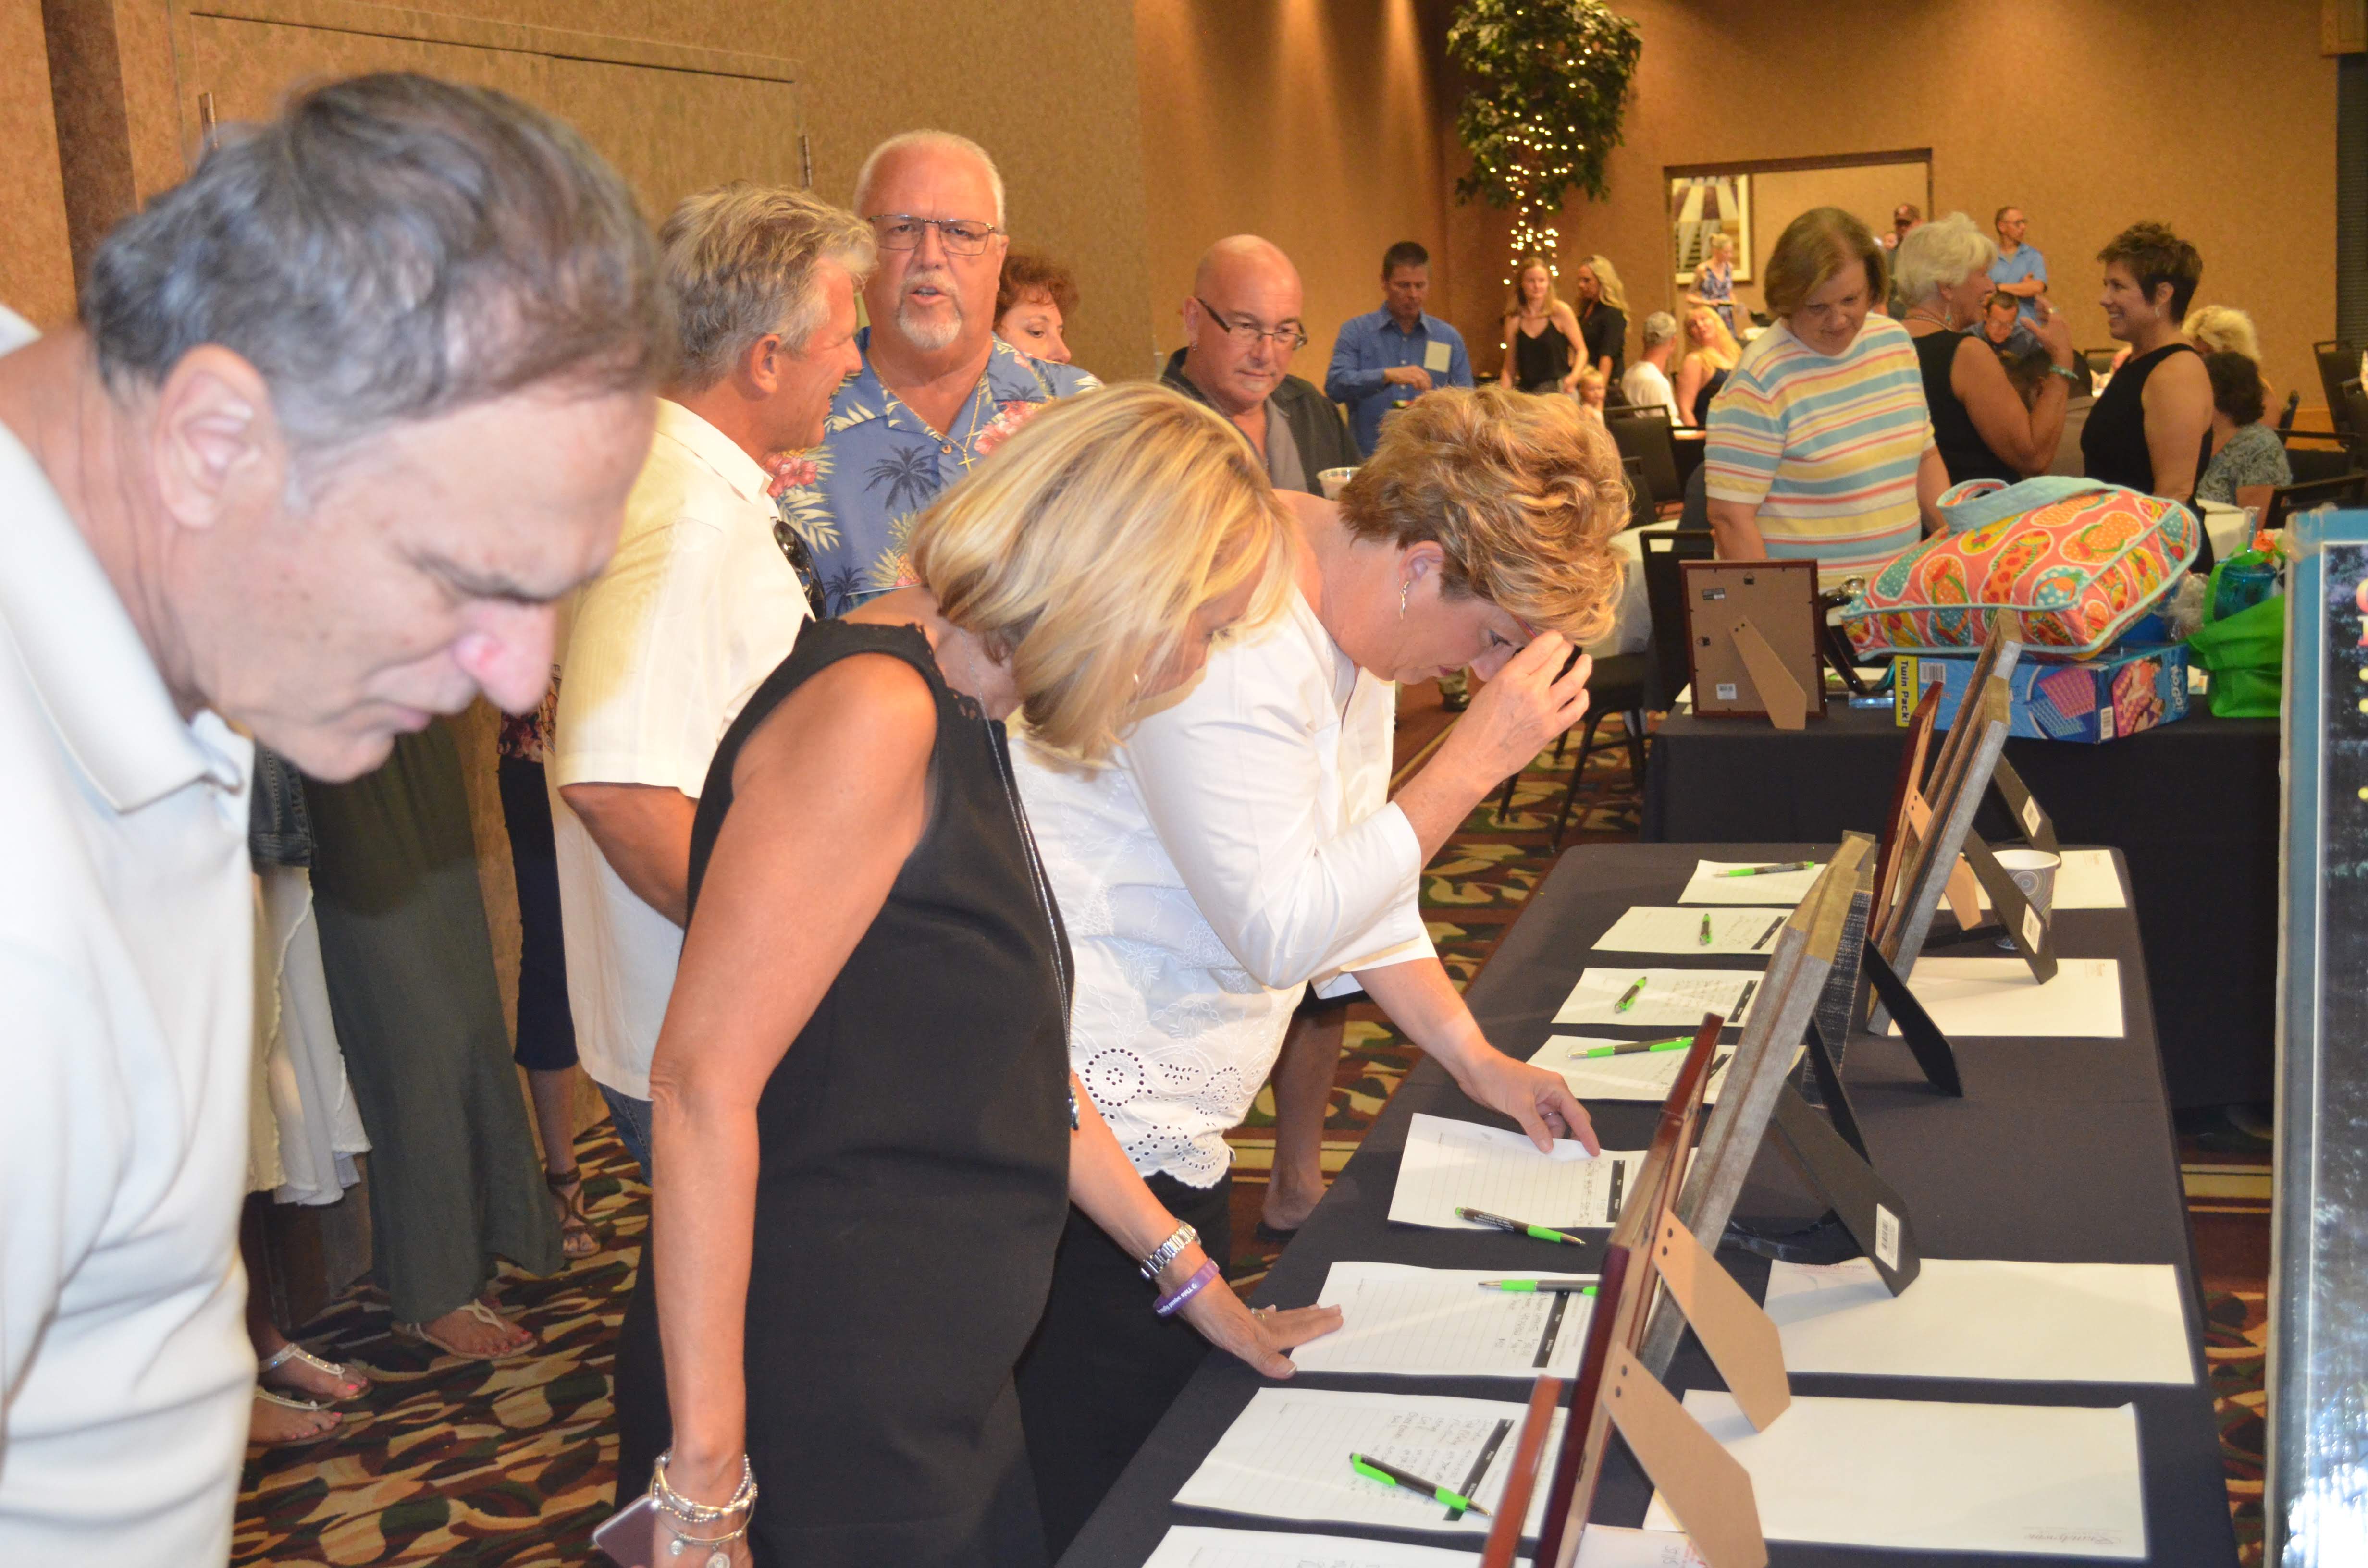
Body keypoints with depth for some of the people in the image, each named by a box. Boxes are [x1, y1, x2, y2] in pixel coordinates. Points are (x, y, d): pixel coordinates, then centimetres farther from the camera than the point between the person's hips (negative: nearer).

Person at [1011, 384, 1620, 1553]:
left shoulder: (1361, 617, 7)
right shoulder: (1234, 643, -25)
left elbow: (1356, 871, 16)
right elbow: (1281, 932, -24)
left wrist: (1478, 1060, 12)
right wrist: (1475, 758, -22)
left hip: (1175, 1120, 10)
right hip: (1089, 1125, -10)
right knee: (1114, 1502, 0)